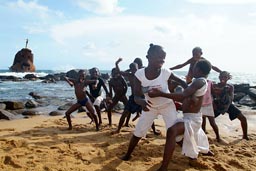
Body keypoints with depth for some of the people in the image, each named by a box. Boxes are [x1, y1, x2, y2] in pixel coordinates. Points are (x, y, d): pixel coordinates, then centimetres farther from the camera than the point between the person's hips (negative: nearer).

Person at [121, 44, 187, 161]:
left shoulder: (166, 72, -22)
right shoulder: (139, 74, -22)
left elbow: (181, 82, -6)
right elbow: (136, 96, -23)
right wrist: (141, 102, -46)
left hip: (167, 105, -1)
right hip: (150, 107, 1)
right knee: (138, 132, 6)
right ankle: (128, 154, 26)